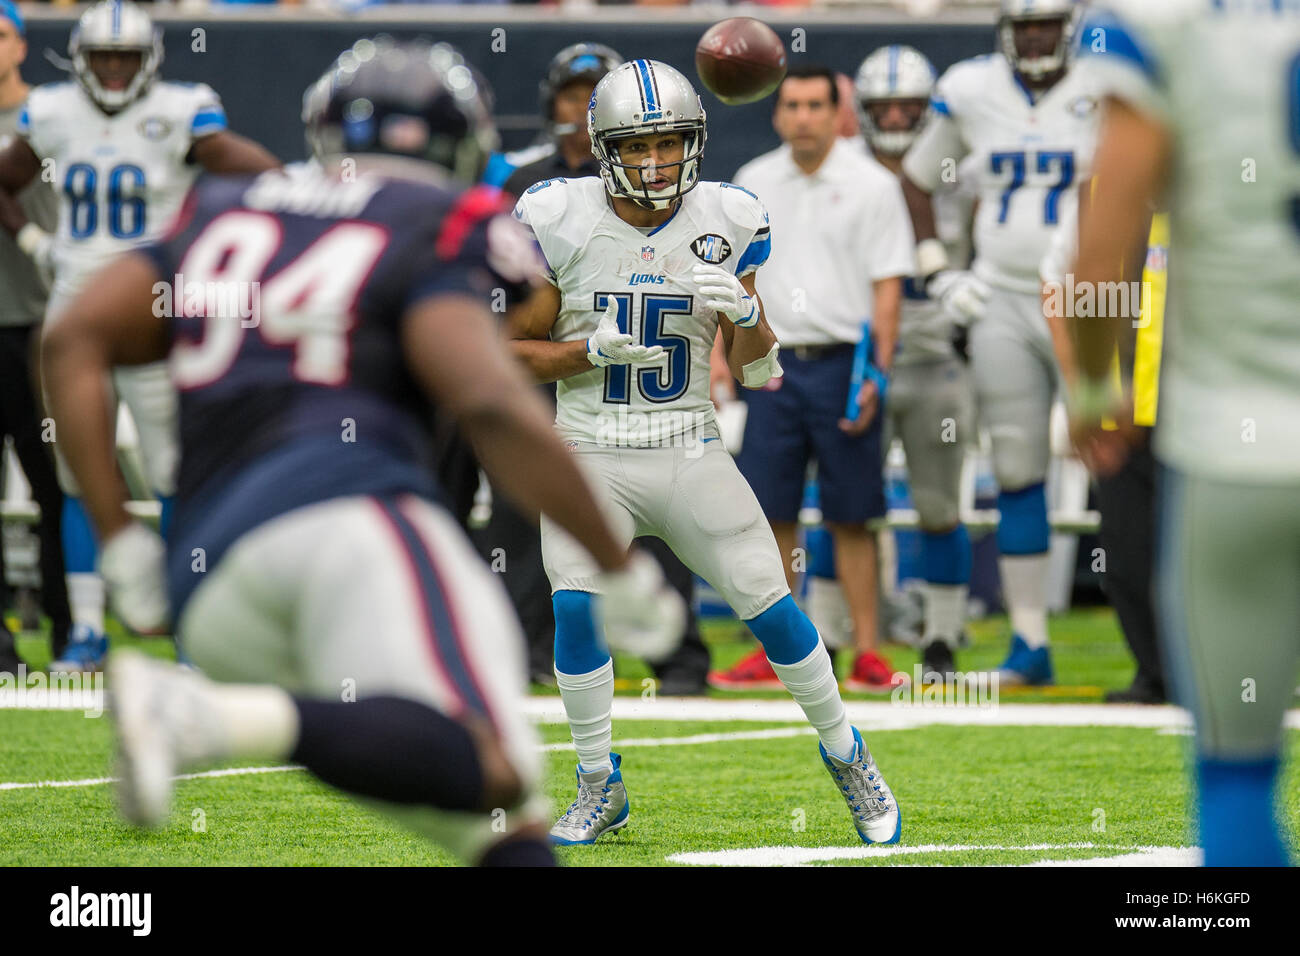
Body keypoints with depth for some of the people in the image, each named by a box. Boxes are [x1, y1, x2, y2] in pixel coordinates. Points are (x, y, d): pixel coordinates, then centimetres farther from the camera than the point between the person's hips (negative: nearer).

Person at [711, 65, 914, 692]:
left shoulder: (870, 186, -2)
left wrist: (878, 375, -10)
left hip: (842, 363, -3)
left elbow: (886, 287, -3)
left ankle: (866, 652, 5)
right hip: (775, 365, 3)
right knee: (770, 514, 2)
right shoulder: (754, 184, 10)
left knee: (850, 518, 0)